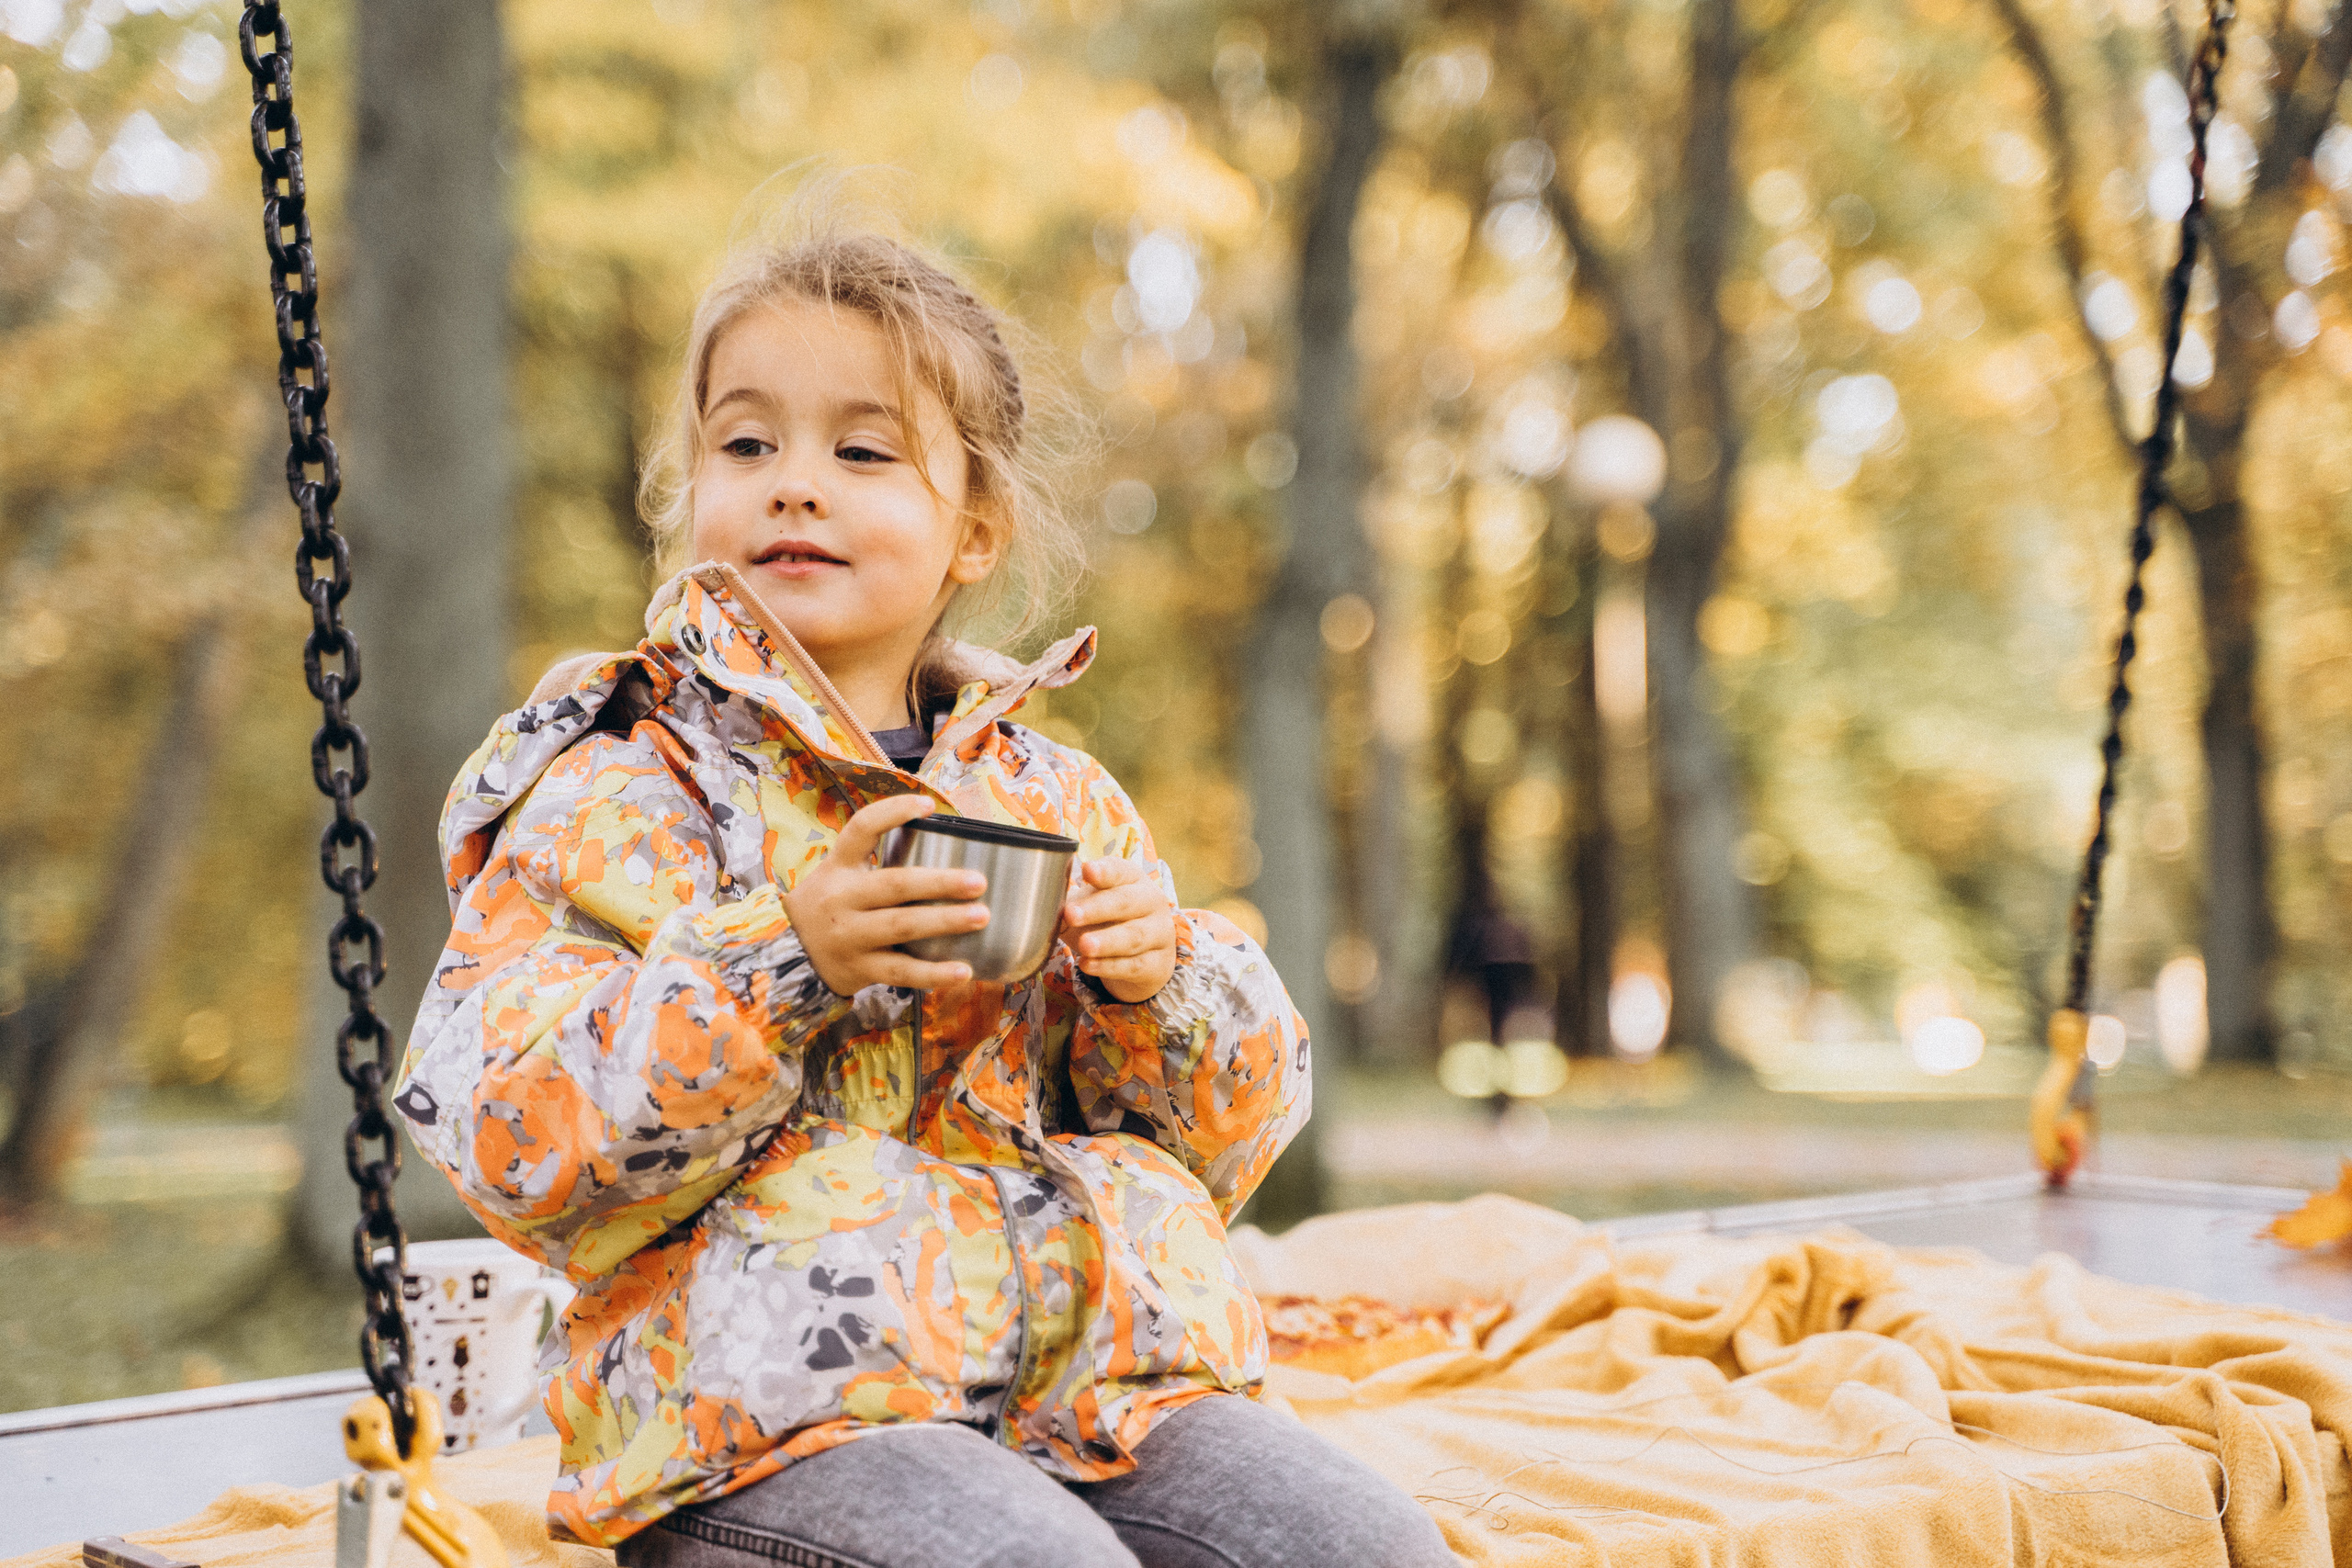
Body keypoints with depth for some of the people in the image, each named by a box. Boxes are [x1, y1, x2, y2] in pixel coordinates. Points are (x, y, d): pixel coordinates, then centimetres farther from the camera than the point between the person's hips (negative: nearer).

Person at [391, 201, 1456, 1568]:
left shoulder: (1059, 797, 15)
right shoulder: (622, 793, 2)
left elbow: (1216, 1145, 18)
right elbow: (514, 1147, -10)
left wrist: (1160, 989, -3)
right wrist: (778, 959, -20)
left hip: (1106, 1369, 5)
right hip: (772, 1413, -4)